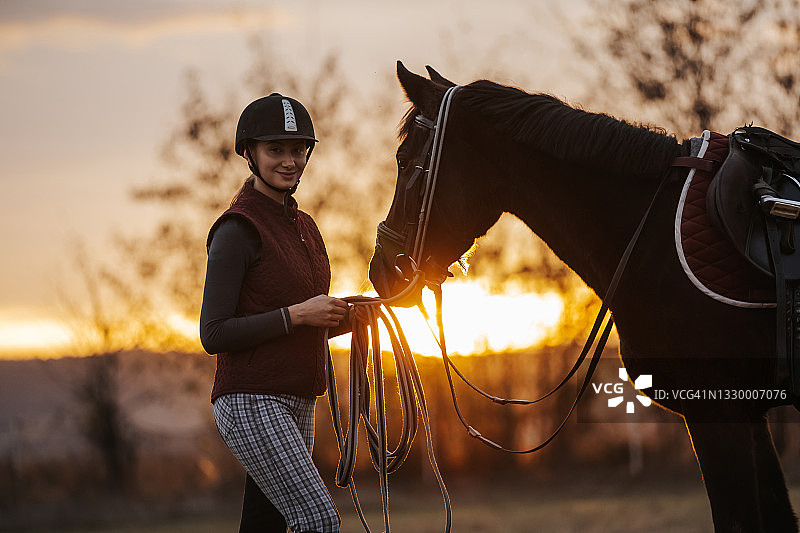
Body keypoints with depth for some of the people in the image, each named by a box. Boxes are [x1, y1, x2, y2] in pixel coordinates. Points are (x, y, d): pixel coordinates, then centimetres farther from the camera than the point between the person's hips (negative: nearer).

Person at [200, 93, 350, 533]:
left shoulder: (302, 225, 15)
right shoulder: (237, 230, -11)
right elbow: (214, 335, -15)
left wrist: (346, 317, 3)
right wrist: (297, 314, -19)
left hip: (295, 407, 9)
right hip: (251, 405, -9)